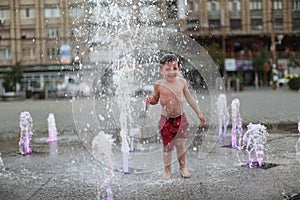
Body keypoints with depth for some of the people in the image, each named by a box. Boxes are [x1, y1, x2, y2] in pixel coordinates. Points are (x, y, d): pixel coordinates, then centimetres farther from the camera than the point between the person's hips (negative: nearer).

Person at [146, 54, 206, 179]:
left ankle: (182, 168, 25)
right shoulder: (159, 85, -10)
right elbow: (155, 99, 5)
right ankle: (167, 170, 19)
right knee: (167, 145, 5)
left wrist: (199, 113, 12)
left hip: (180, 118, 2)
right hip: (166, 120, -2)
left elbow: (189, 98, 8)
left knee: (180, 144, 7)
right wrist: (150, 100, -19)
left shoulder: (182, 82, -3)